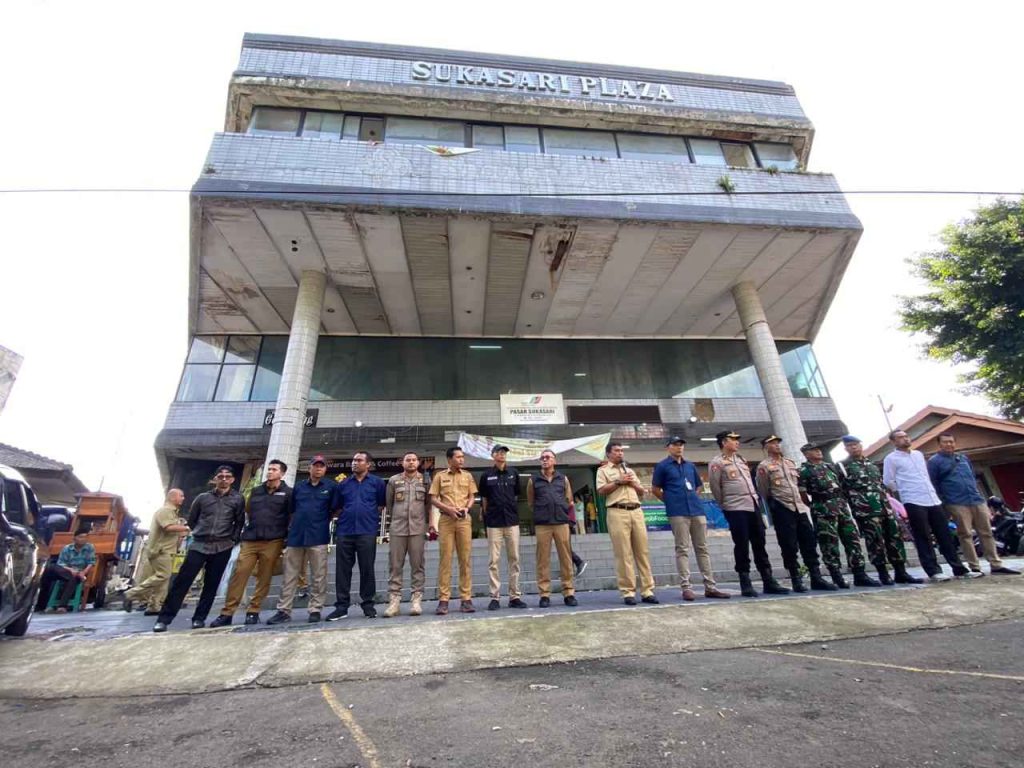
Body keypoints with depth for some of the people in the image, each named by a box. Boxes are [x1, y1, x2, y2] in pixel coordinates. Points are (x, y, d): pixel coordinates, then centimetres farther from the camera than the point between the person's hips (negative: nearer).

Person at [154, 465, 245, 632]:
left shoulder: (238, 499, 3)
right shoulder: (202, 497, 7)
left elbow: (239, 523, 7)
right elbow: (191, 520, 16)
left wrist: (232, 540, 0)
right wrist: (201, 534, 11)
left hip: (222, 548, -1)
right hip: (199, 545, 1)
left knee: (211, 585, 4)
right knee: (181, 581, -3)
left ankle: (199, 618, 14)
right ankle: (164, 618, 6)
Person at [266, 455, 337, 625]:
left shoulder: (331, 486, 4)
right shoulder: (298, 487, 15)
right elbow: (292, 511, 20)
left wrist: (325, 519, -2)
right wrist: (290, 528, 13)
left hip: (318, 537, -3)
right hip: (296, 536, 4)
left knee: (318, 577, 1)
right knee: (290, 576, 8)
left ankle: (315, 610, 10)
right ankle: (283, 610, 17)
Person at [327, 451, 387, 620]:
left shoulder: (377, 483, 5)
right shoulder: (343, 484, 13)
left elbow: (382, 504, 7)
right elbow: (336, 508, 18)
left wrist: (369, 516, 3)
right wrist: (347, 516, 9)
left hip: (367, 532, -3)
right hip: (345, 532, 3)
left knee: (367, 569, 2)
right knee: (342, 570, 5)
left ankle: (367, 604, 13)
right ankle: (341, 606, 14)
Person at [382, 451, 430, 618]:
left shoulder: (425, 480, 6)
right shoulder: (393, 480, 6)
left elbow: (429, 503, 10)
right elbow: (388, 503, 14)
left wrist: (420, 518, 9)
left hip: (418, 529, 0)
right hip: (397, 529, 1)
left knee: (417, 565, 2)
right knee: (395, 565, 3)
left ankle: (416, 599, 9)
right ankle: (394, 600, 11)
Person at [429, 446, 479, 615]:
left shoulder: (467, 476, 11)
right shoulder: (440, 476, 5)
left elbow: (472, 497, 12)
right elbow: (433, 499, 2)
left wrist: (466, 508, -8)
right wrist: (448, 509, -12)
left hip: (464, 519, 2)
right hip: (446, 520, -2)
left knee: (466, 559, 2)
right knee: (445, 558, -1)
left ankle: (466, 598, 10)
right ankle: (443, 600, 6)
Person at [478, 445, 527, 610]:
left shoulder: (514, 472, 7)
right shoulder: (486, 475, 2)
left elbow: (516, 495, 15)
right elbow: (483, 498, 9)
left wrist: (512, 509, 10)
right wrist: (486, 514, 6)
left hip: (512, 520, 2)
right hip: (493, 522, -2)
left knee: (514, 559, 5)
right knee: (494, 560, 1)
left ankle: (515, 596, 14)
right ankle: (494, 597, 9)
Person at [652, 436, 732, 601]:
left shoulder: (690, 466, 17)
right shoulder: (662, 466, 0)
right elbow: (655, 489, 0)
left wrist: (691, 498, 12)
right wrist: (671, 501, 4)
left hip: (697, 510, 6)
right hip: (678, 513, -6)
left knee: (702, 548, 8)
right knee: (682, 550, -3)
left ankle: (710, 587, 14)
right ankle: (686, 587, 1)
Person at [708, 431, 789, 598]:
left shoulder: (741, 459, 17)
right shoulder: (717, 463, -7)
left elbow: (749, 481, 22)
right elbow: (715, 488, -5)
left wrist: (755, 498, 15)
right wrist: (726, 505, 3)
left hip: (753, 505, 7)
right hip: (735, 509, -7)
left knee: (759, 544, 9)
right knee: (742, 546, -2)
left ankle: (768, 581, 17)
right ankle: (745, 584, 7)